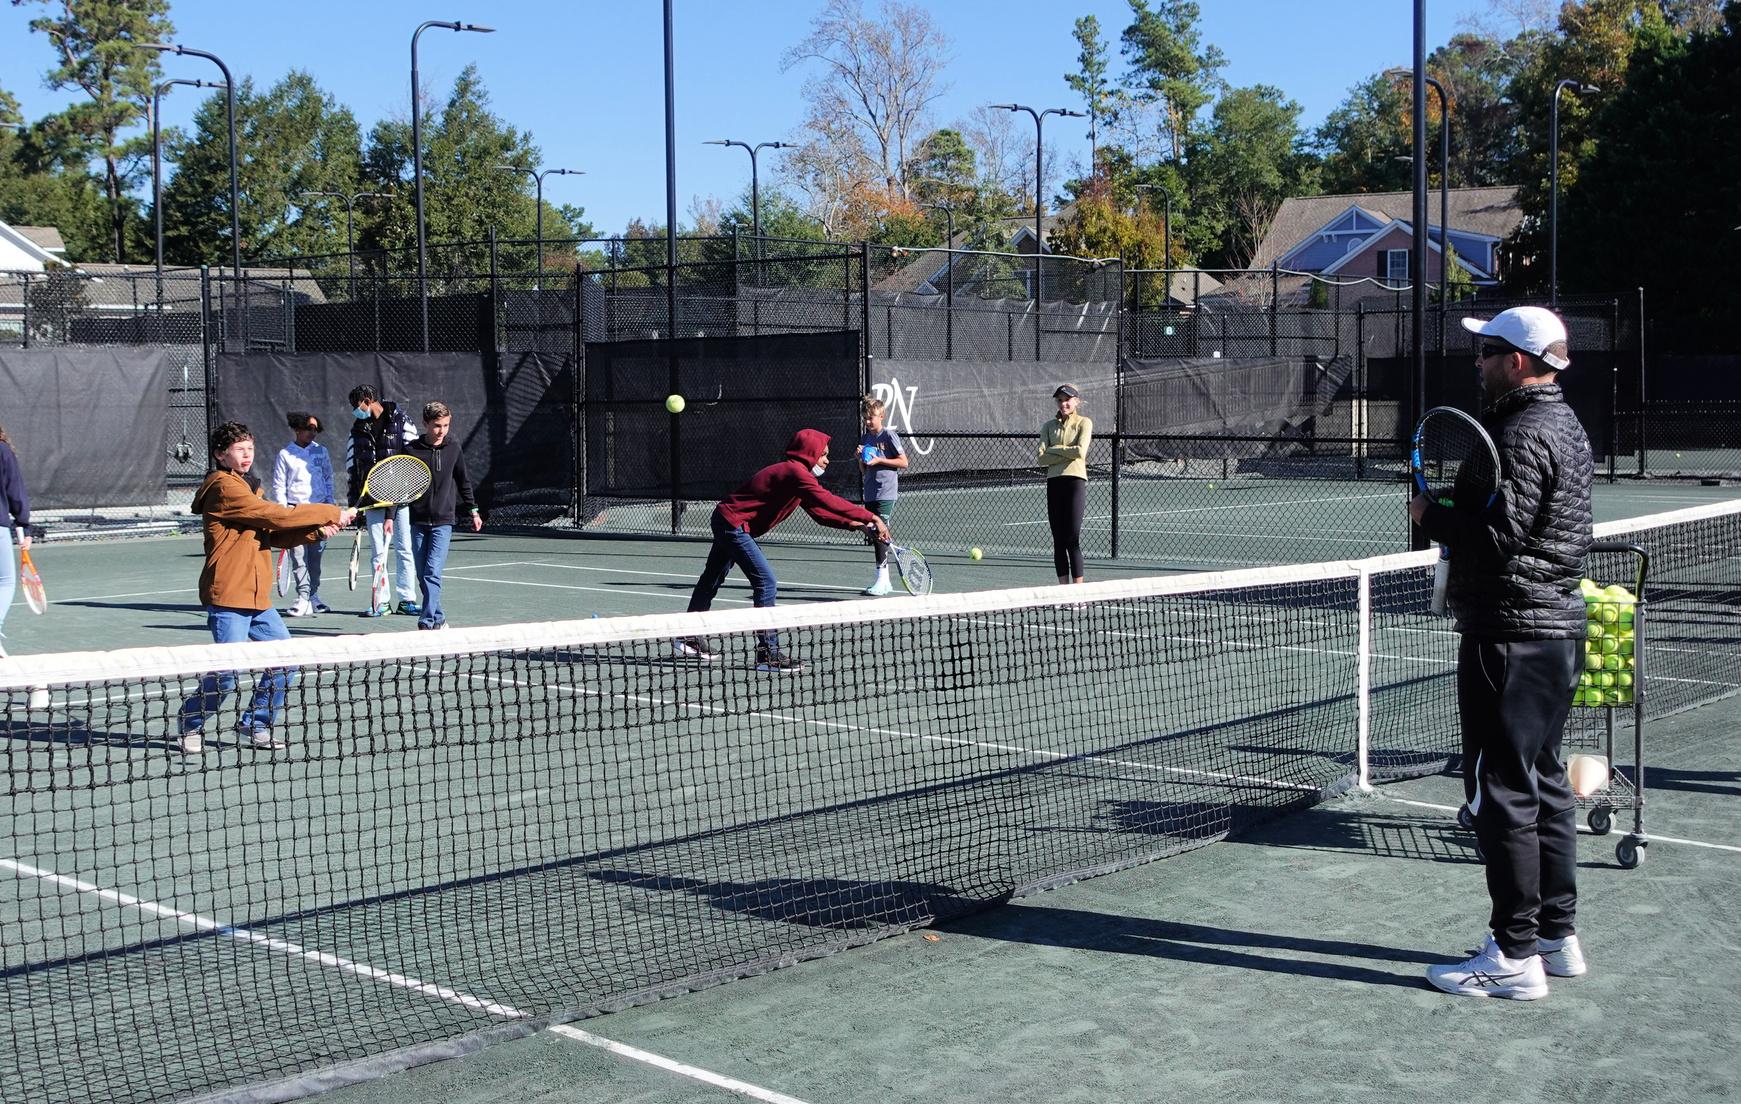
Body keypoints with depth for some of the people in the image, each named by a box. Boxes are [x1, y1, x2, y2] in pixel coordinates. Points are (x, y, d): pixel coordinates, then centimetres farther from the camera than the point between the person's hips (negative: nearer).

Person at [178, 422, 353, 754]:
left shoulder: (248, 487, 20)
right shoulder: (224, 487, -11)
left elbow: (275, 535, 13)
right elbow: (277, 516, -18)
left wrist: (316, 531, -4)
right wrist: (333, 514, -12)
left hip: (257, 598, 10)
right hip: (228, 597, -9)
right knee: (227, 671, -11)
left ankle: (254, 725, 19)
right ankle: (189, 725, 11)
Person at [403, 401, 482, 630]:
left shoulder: (453, 450, 4)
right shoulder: (411, 450, -1)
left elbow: (463, 482, 17)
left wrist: (473, 511, 18)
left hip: (443, 521, -1)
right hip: (418, 521, 1)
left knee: (432, 573, -14)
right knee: (422, 575, 5)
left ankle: (428, 622, -16)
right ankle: (439, 619, 17)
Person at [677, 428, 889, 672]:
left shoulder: (797, 473, 8)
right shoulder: (795, 472, -24)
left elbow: (820, 511, 7)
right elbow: (829, 502, -34)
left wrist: (854, 523, -5)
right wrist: (871, 518, -34)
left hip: (726, 521, 12)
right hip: (733, 522, -12)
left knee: (712, 579, 23)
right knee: (766, 582, -15)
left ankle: (690, 639, 39)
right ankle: (767, 654, -13)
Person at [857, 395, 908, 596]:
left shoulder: (889, 436, -5)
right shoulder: (864, 438, 15)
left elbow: (903, 462, -6)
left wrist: (879, 460, -14)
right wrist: (861, 458, -2)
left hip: (885, 493, -7)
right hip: (870, 494, 7)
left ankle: (881, 580, -14)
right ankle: (885, 582, 14)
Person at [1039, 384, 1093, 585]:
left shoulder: (1084, 423, 5)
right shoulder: (1049, 426, 14)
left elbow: (1080, 451, -11)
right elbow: (1042, 459, 3)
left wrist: (1054, 449, -1)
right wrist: (1068, 453, -8)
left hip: (1075, 480, -4)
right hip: (1054, 482, 4)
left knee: (1072, 539, -10)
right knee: (1058, 540, 4)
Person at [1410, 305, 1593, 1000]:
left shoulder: (1523, 435, -16)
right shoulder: (1564, 425, 16)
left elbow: (1498, 534, -23)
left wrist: (1431, 515, -11)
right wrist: (1454, 513, 15)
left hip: (1511, 636, -11)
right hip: (1560, 628, 11)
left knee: (1504, 792, -6)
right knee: (1544, 784, 16)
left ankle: (1515, 956, -2)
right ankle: (1557, 935, 24)